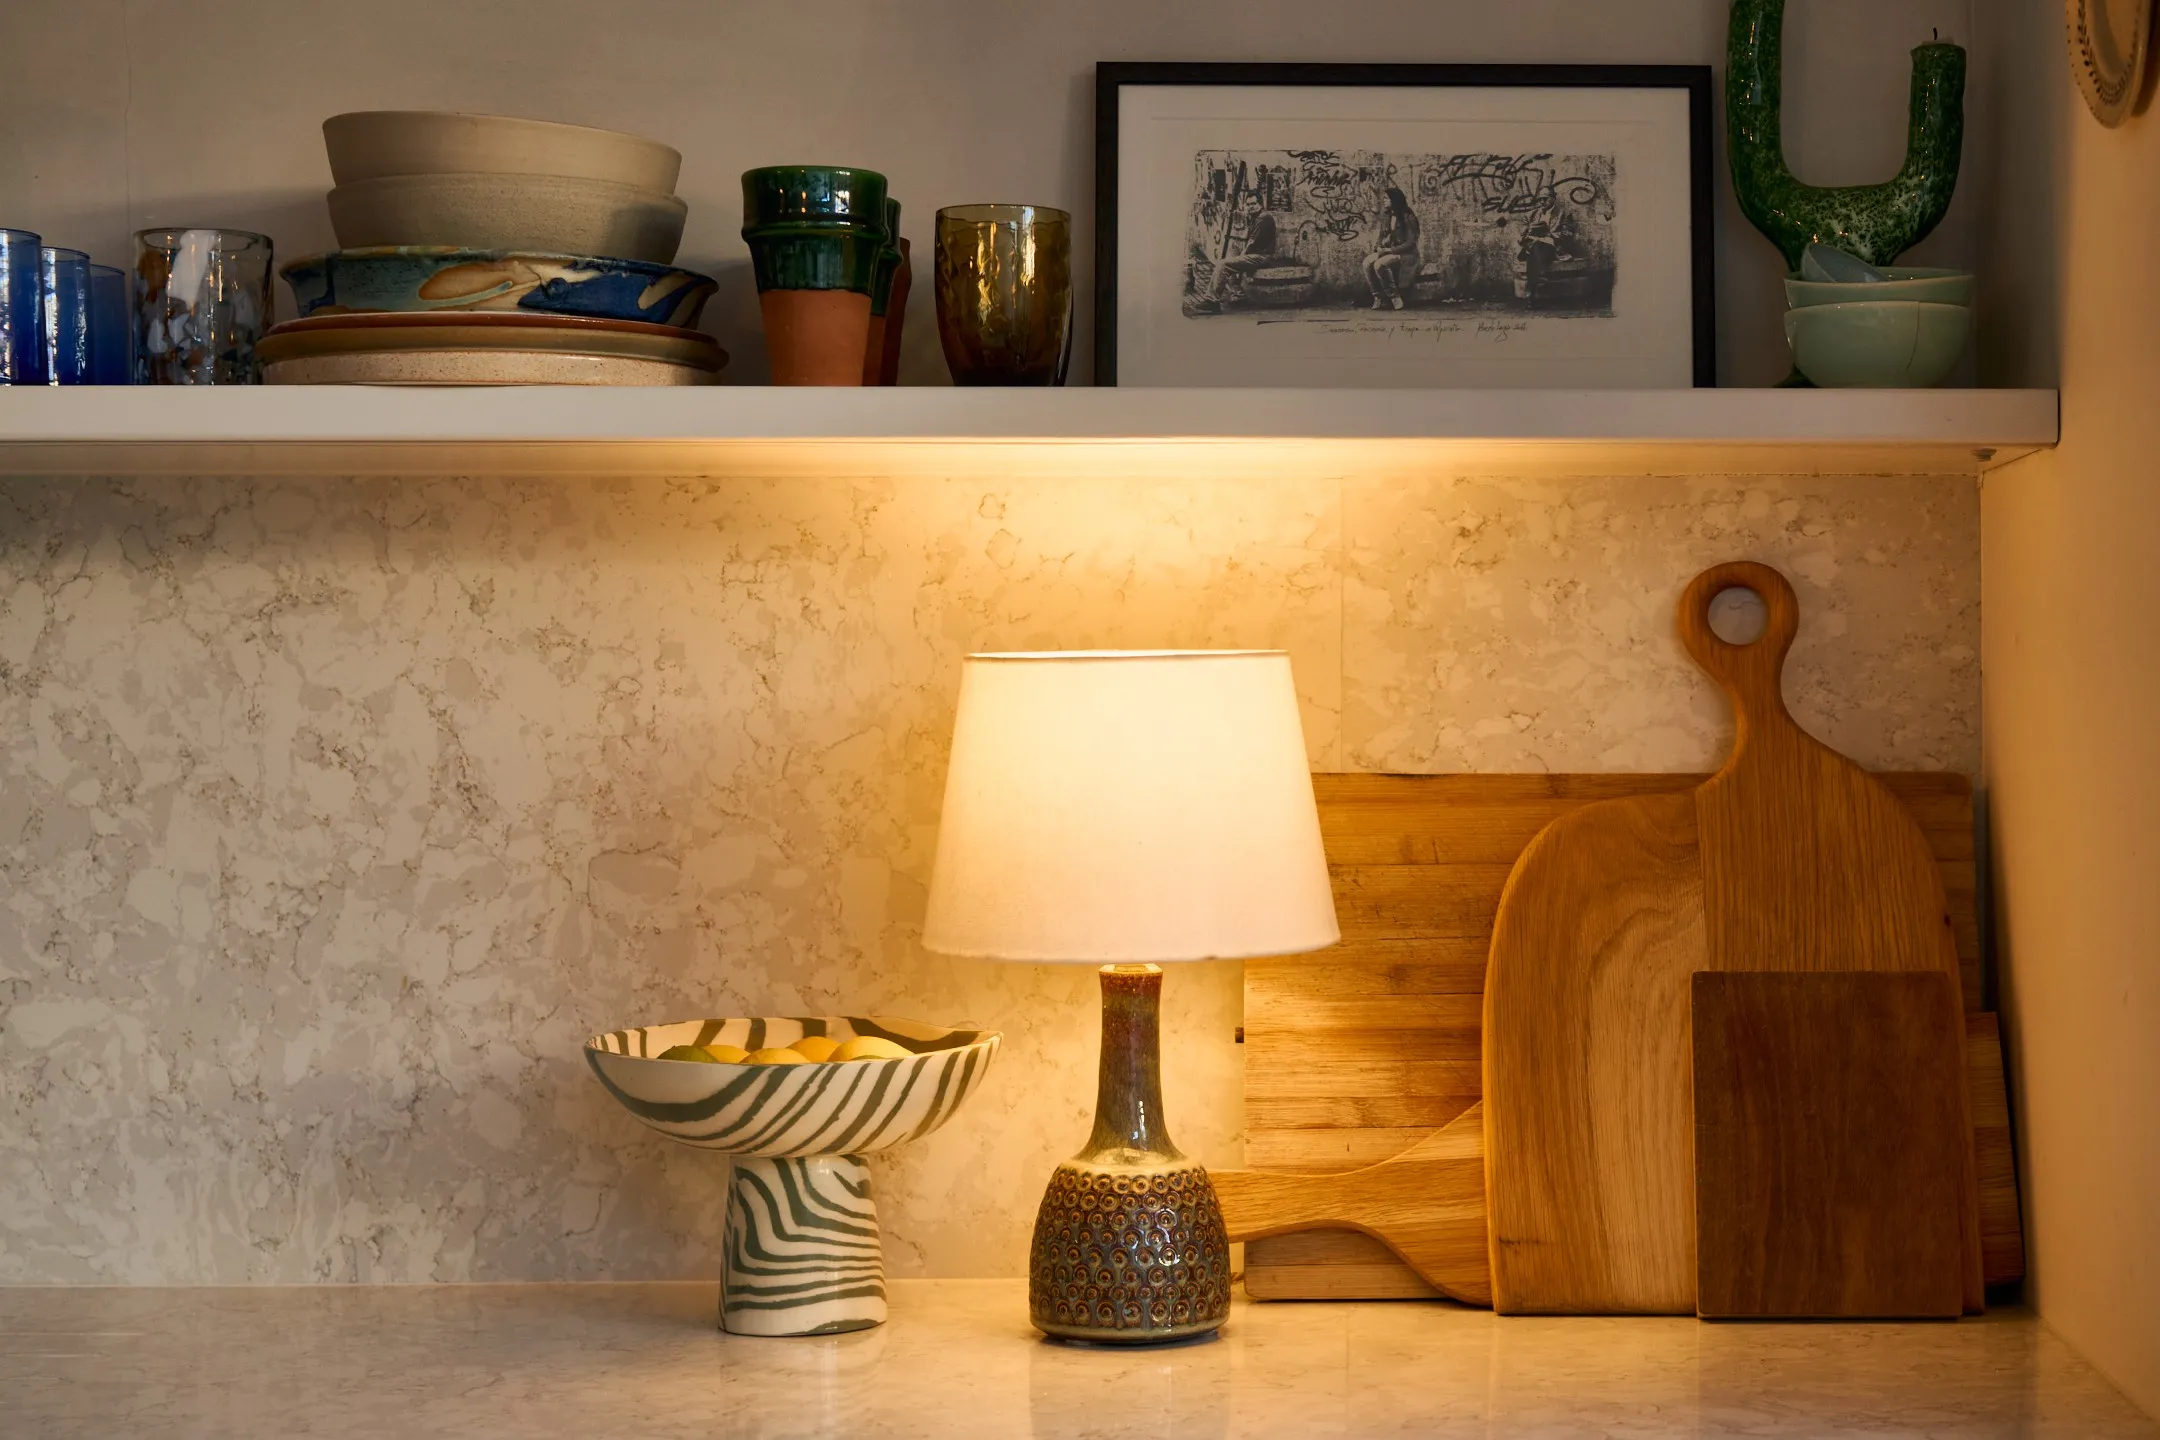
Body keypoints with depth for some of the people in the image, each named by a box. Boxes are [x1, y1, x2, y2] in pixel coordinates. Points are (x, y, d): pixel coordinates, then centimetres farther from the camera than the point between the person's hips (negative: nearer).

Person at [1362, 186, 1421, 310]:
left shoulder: (1408, 219, -10)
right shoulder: (1385, 218, 11)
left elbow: (1411, 243, -14)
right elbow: (1381, 238, 17)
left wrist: (1389, 250, -20)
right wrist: (1378, 247, -8)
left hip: (1405, 254, -7)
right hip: (1387, 252, 7)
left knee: (1380, 264, -33)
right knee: (1367, 262, -23)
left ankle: (1394, 297, -24)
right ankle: (1378, 296, -18)